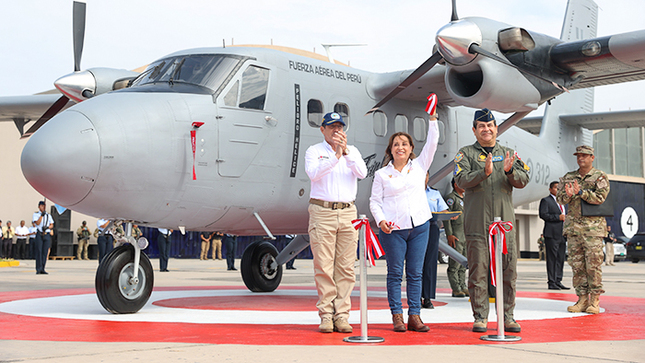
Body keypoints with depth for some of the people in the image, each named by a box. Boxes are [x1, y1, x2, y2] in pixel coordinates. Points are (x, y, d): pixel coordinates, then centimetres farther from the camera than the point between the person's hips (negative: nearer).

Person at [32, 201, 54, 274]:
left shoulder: (48, 215, 16)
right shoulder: (36, 214, 7)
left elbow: (52, 225, 12)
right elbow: (37, 223, -8)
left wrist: (47, 227, -8)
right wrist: (41, 215, -16)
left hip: (47, 235, 3)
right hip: (39, 235, -3)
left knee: (45, 252, 0)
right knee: (39, 252, -6)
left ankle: (42, 269, 3)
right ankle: (38, 269, -5)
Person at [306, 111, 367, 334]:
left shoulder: (352, 151, 15)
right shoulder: (314, 151, 7)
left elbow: (362, 173, -4)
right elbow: (313, 173, -13)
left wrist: (346, 152, -15)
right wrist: (335, 155, -22)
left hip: (348, 213, 3)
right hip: (322, 211, -3)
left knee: (346, 267, 0)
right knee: (323, 267, -5)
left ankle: (342, 315, 3)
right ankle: (326, 315, 0)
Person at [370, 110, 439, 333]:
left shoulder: (419, 166, 11)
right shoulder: (382, 174, 6)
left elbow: (432, 144, 5)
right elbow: (375, 201, 5)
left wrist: (432, 119, -4)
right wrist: (381, 221, -11)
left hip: (420, 225, 2)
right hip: (393, 229, -2)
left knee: (415, 272, 4)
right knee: (395, 273, 0)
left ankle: (414, 316, 8)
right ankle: (397, 316, 6)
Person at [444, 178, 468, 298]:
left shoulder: (464, 198, 20)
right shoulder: (451, 198, -6)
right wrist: (449, 234, -19)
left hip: (465, 235, 8)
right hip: (456, 235, -8)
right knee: (455, 263, -7)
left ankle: (463, 287, 14)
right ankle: (456, 289, -5)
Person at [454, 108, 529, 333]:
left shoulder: (509, 154, 15)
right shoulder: (466, 154, 8)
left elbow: (523, 180, 5)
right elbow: (461, 180, -7)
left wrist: (510, 172, -16)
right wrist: (484, 172, -22)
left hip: (504, 221, 2)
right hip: (477, 223, -2)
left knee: (508, 271, 2)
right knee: (478, 270, -1)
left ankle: (507, 317, 10)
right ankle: (480, 317, 8)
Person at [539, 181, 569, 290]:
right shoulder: (546, 201, -1)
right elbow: (543, 215, -13)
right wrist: (558, 217, -16)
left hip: (562, 234, 8)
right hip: (552, 234, -7)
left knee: (561, 258, 7)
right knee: (552, 258, -6)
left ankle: (558, 281, 12)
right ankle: (552, 282, -4)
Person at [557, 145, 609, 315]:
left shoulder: (600, 177, 4)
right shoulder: (568, 177, 15)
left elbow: (600, 197, -10)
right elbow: (560, 198, 7)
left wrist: (581, 192, -17)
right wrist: (569, 195, -14)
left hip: (593, 226, -4)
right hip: (573, 225, 4)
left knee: (593, 263, -5)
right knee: (576, 264, 2)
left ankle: (595, 300, 1)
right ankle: (582, 299, 8)